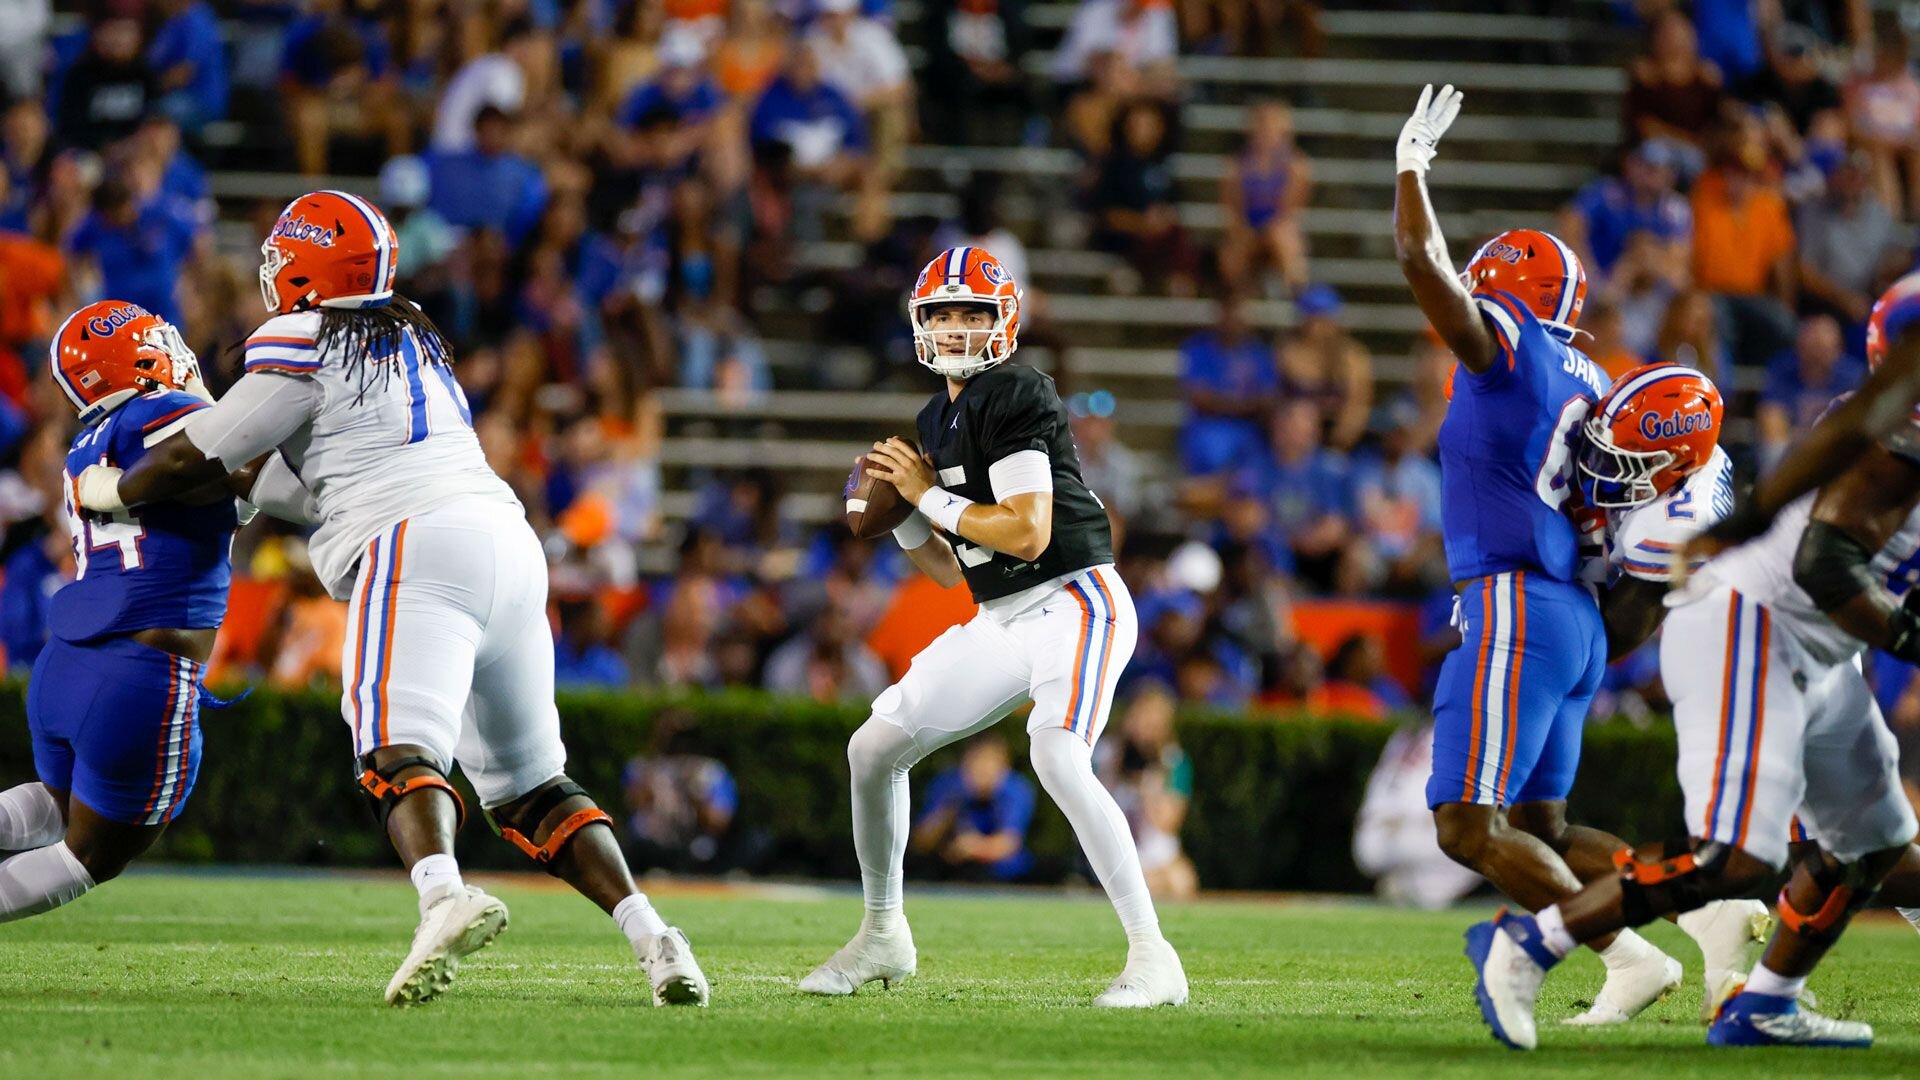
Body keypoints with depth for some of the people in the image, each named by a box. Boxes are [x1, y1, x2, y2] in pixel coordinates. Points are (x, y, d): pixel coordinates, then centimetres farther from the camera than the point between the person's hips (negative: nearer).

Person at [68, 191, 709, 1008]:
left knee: (400, 756, -22)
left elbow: (193, 460, 6)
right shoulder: (415, 341, 25)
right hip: (509, 542, 8)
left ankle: (445, 899, -51)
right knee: (530, 785, 13)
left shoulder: (303, 344, 2)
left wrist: (108, 489, 24)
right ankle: (649, 935, -1)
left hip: (417, 549, -8)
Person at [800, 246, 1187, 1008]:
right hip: (1001, 622, 9)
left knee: (1057, 759, -30)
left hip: (1073, 601, -9)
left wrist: (929, 496, -14)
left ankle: (1152, 957, -25)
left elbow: (1028, 534, -23)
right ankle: (882, 935, 26)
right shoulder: (935, 422, 13)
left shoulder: (1012, 398, -14)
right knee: (874, 747, 9)